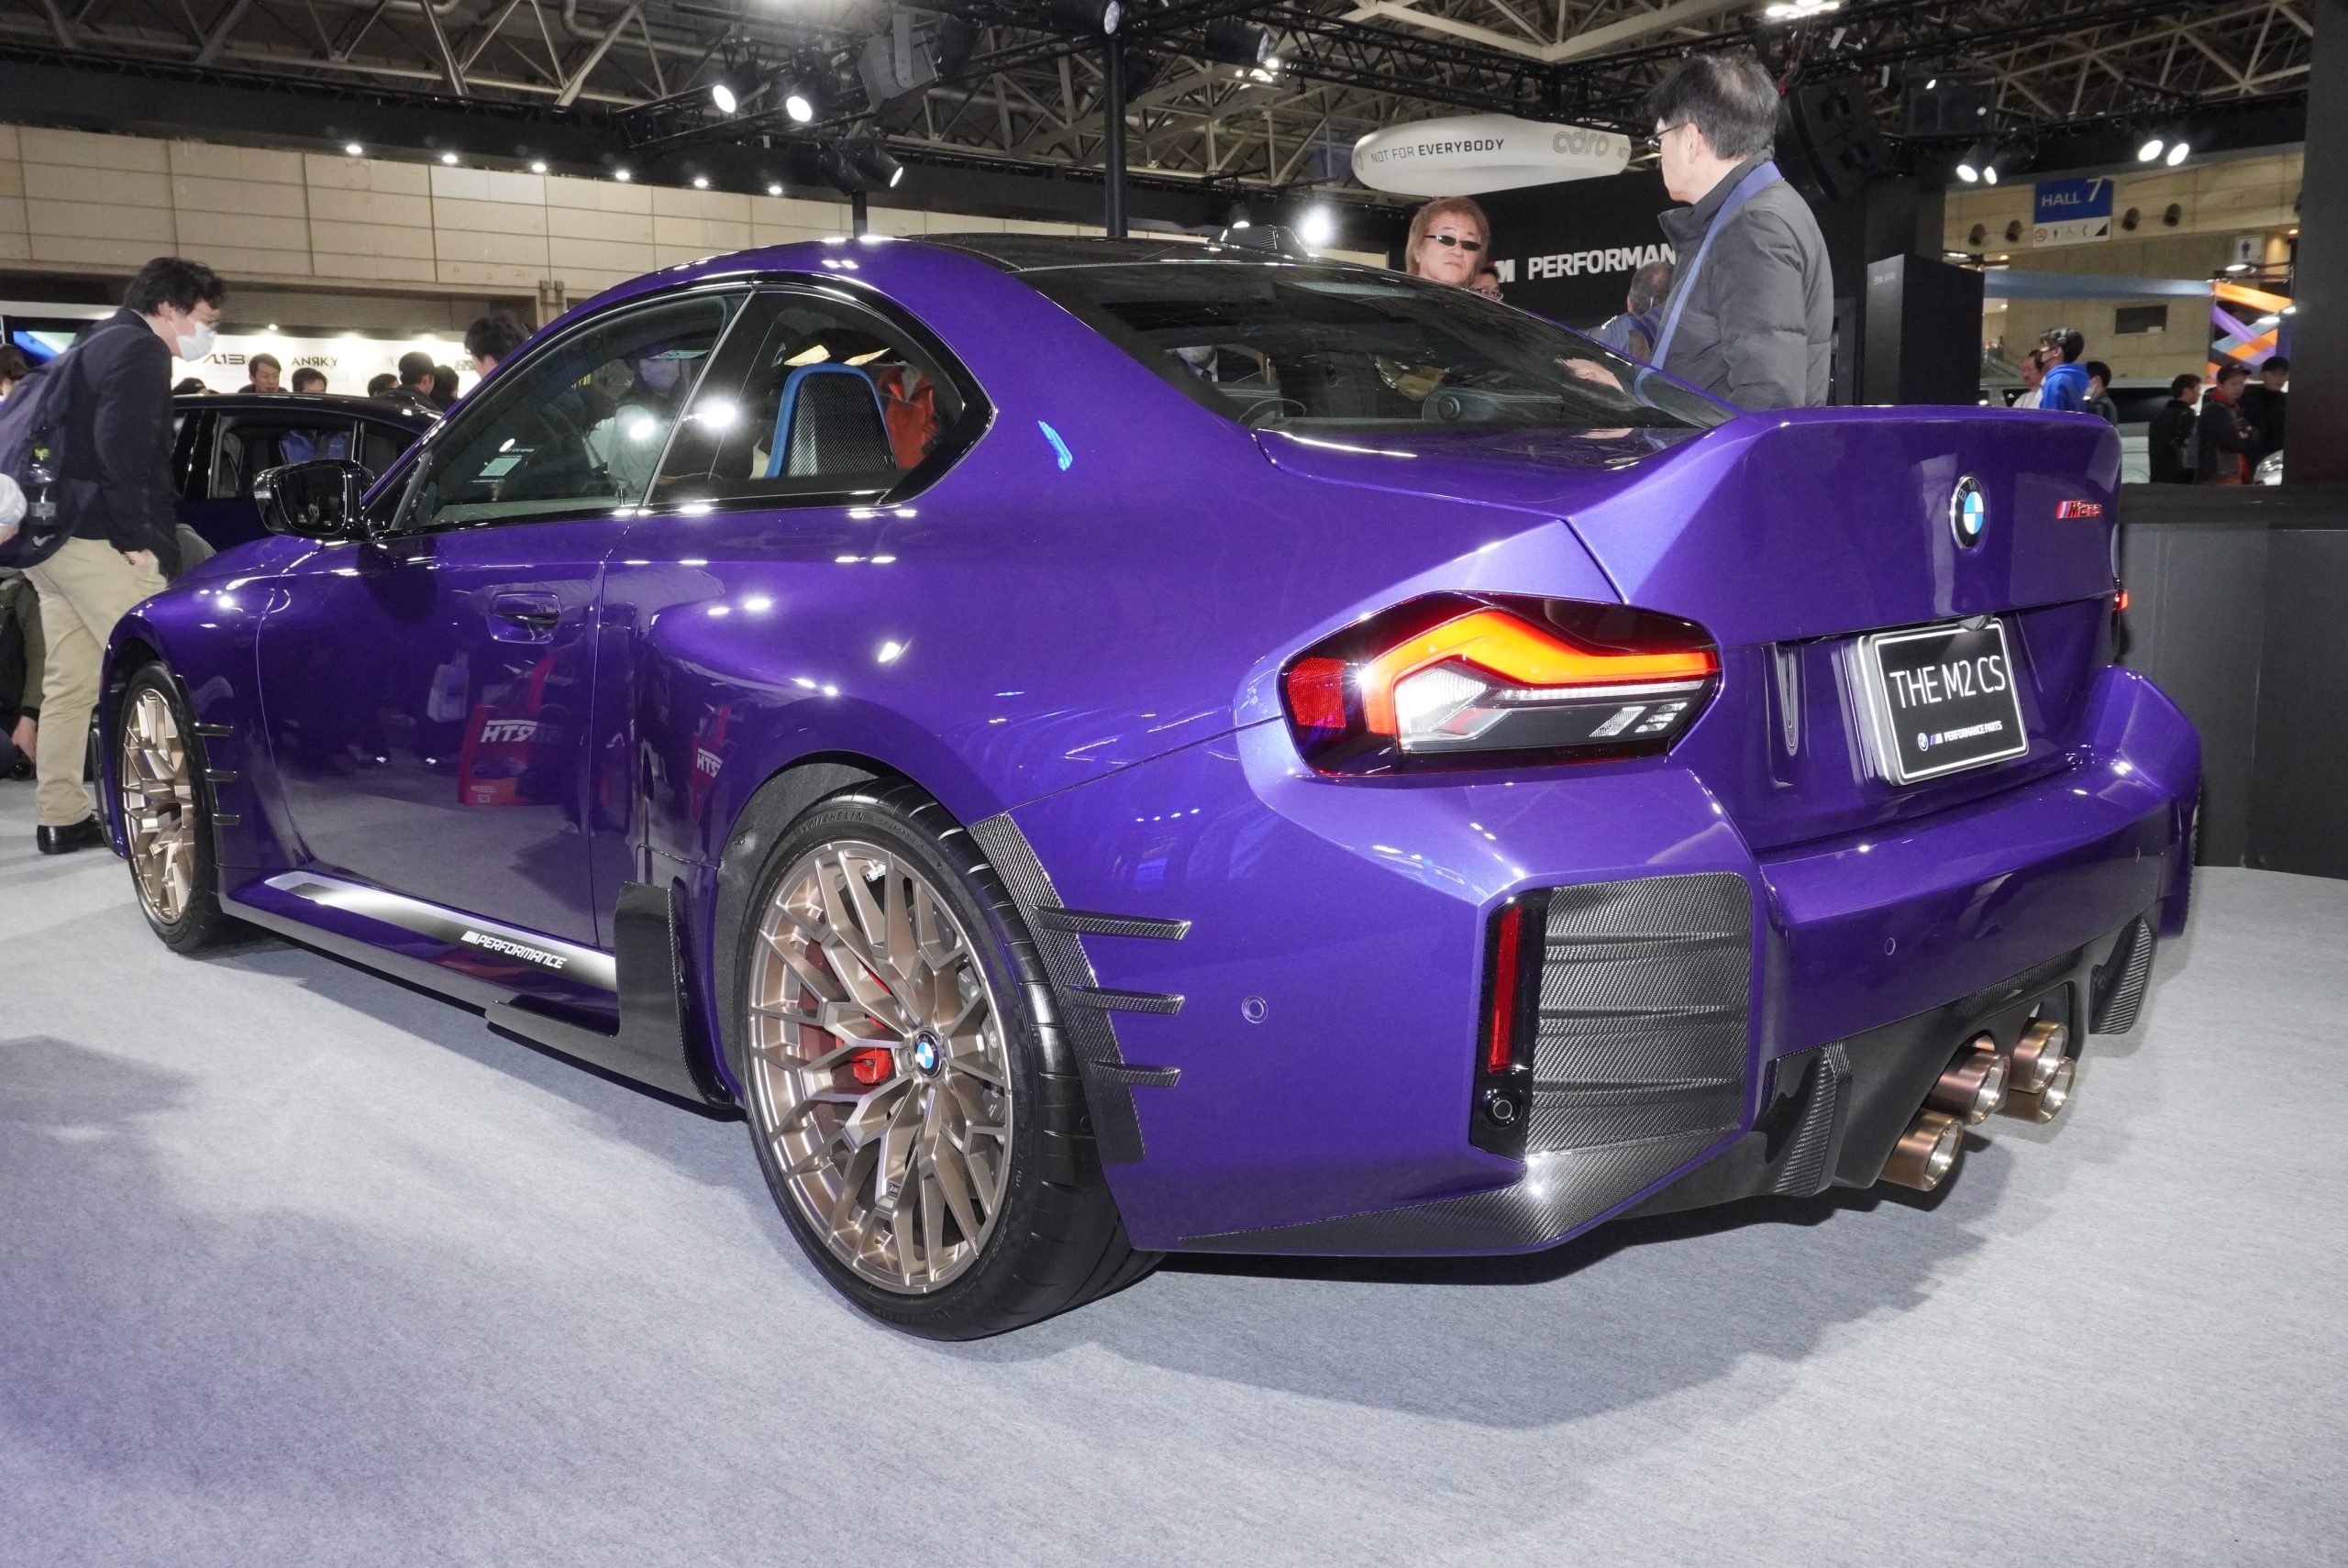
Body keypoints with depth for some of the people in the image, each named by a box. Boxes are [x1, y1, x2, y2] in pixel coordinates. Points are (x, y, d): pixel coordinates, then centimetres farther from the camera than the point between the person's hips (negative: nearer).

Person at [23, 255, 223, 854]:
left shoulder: (95, 346, 25)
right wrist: (139, 537, -16)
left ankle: (61, 817, 14)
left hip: (52, 533, 10)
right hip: (96, 540, -10)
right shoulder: (139, 348, -7)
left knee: (70, 683, 11)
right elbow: (122, 449, -19)